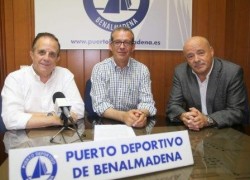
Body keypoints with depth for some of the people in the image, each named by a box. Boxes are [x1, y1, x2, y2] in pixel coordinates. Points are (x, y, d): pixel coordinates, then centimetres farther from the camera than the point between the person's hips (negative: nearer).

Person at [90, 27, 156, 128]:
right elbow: (99, 104, -12)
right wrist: (123, 116, -29)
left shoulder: (142, 70, 1)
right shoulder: (99, 69, -4)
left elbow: (147, 102, -5)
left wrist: (142, 114, -29)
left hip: (134, 125, 2)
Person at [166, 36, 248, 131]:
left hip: (224, 131, -1)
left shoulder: (233, 72, -11)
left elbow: (238, 111, -13)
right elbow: (173, 106, -3)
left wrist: (207, 120, -27)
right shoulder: (180, 72, -3)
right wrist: (183, 116, -25)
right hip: (191, 131, 2)